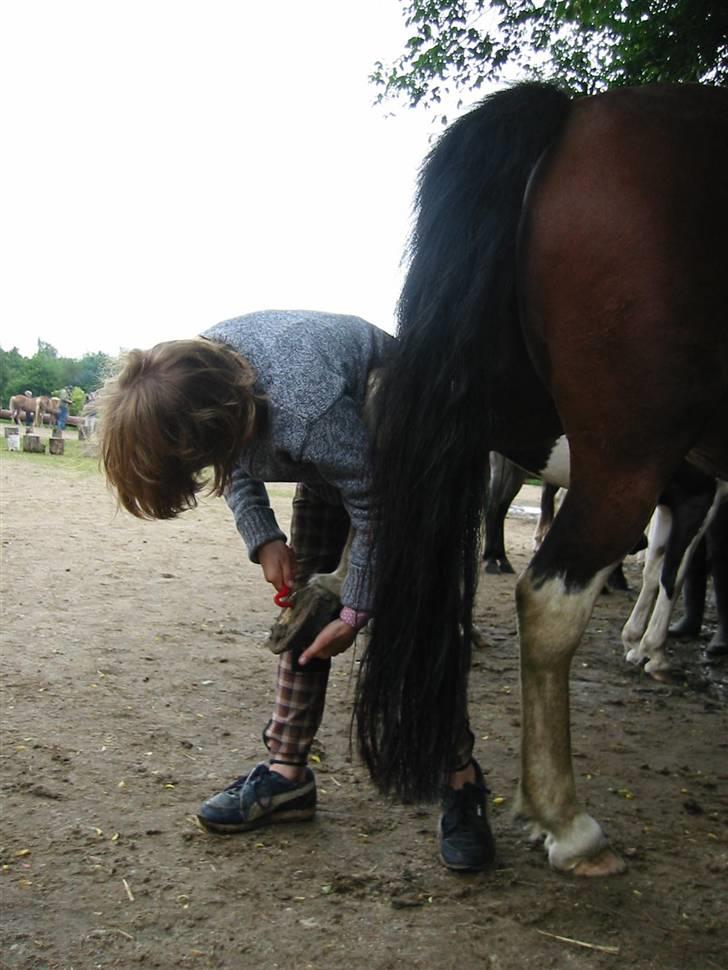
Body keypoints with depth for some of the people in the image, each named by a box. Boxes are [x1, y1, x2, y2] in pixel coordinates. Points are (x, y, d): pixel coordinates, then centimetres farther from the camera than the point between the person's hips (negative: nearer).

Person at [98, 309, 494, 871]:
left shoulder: (305, 414, -45)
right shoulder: (191, 373, -23)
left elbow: (373, 512, -30)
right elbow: (234, 463, -1)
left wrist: (355, 613, -21)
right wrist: (263, 538, -12)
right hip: (332, 450, 7)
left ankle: (462, 781, -4)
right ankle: (287, 772, 10)